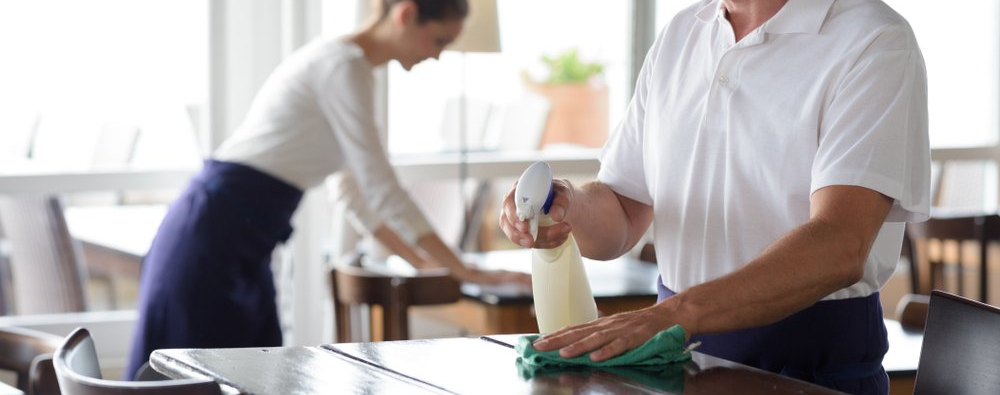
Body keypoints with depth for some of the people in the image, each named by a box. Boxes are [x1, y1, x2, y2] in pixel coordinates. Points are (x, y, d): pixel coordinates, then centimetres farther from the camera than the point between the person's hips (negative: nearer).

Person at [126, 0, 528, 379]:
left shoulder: (336, 61, 16)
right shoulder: (345, 66, -15)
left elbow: (355, 187, 22)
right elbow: (380, 187, -19)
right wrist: (463, 271, -17)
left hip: (238, 243, 10)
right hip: (213, 237, -10)